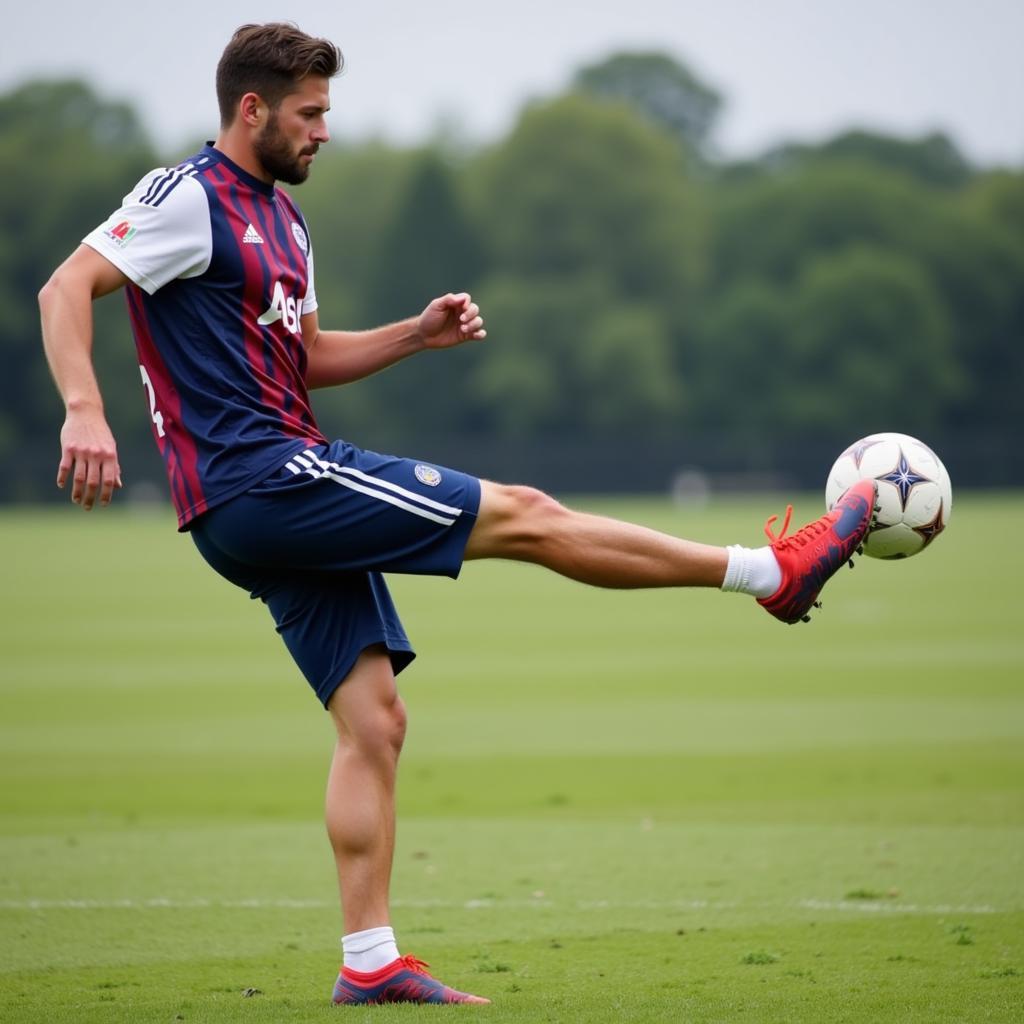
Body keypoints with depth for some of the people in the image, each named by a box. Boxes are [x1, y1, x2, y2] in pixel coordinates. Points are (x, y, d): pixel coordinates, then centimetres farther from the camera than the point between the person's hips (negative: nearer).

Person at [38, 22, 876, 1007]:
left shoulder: (278, 216, 21)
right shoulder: (188, 197, -8)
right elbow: (65, 289, -17)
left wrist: (416, 333, 13)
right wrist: (84, 411, -33)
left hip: (287, 499, 10)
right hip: (258, 484, -10)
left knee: (373, 720, 4)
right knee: (523, 515, -7)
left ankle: (370, 962, 5)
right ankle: (773, 570, -1)